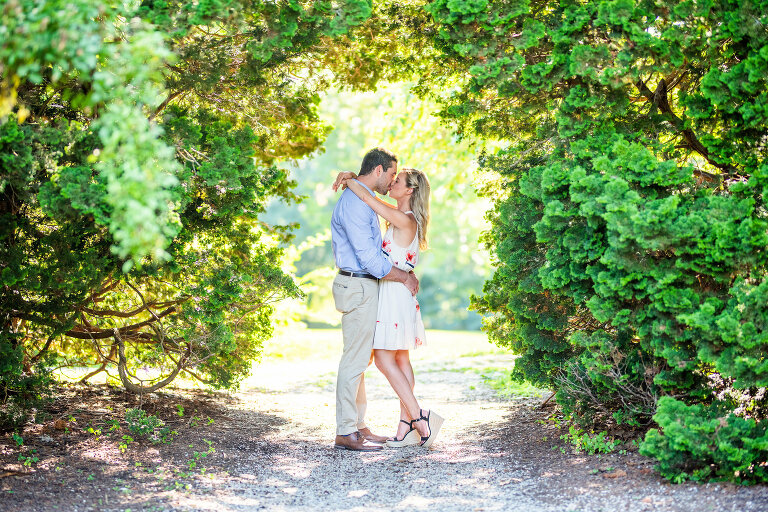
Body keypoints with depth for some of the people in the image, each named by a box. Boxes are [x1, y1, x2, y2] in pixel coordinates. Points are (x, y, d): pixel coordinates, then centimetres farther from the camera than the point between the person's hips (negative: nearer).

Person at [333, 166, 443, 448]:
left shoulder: (405, 220, -16)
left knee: (384, 359, -8)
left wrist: (349, 181, -2)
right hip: (395, 295, 10)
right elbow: (371, 196, 20)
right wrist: (351, 177, 5)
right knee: (400, 360, 8)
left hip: (395, 294, -10)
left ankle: (419, 417, -9)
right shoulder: (403, 217, 12)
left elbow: (367, 197, -19)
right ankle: (407, 426, 10)